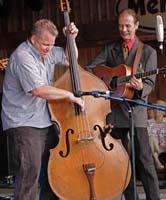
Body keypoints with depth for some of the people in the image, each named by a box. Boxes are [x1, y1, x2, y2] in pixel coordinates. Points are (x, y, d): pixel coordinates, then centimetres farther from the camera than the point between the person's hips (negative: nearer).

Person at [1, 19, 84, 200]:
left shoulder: (48, 52, 10)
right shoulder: (23, 56, -17)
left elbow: (70, 59, 27)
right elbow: (39, 89, -27)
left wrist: (71, 39, 9)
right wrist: (69, 95, -20)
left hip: (46, 122, 9)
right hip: (24, 124, -9)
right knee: (30, 171, -16)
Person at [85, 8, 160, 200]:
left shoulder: (148, 52, 4)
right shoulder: (109, 49, 11)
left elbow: (149, 83, -2)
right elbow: (89, 69, 5)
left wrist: (141, 87, -25)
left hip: (136, 111, -3)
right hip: (113, 111, 3)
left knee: (144, 159, -7)